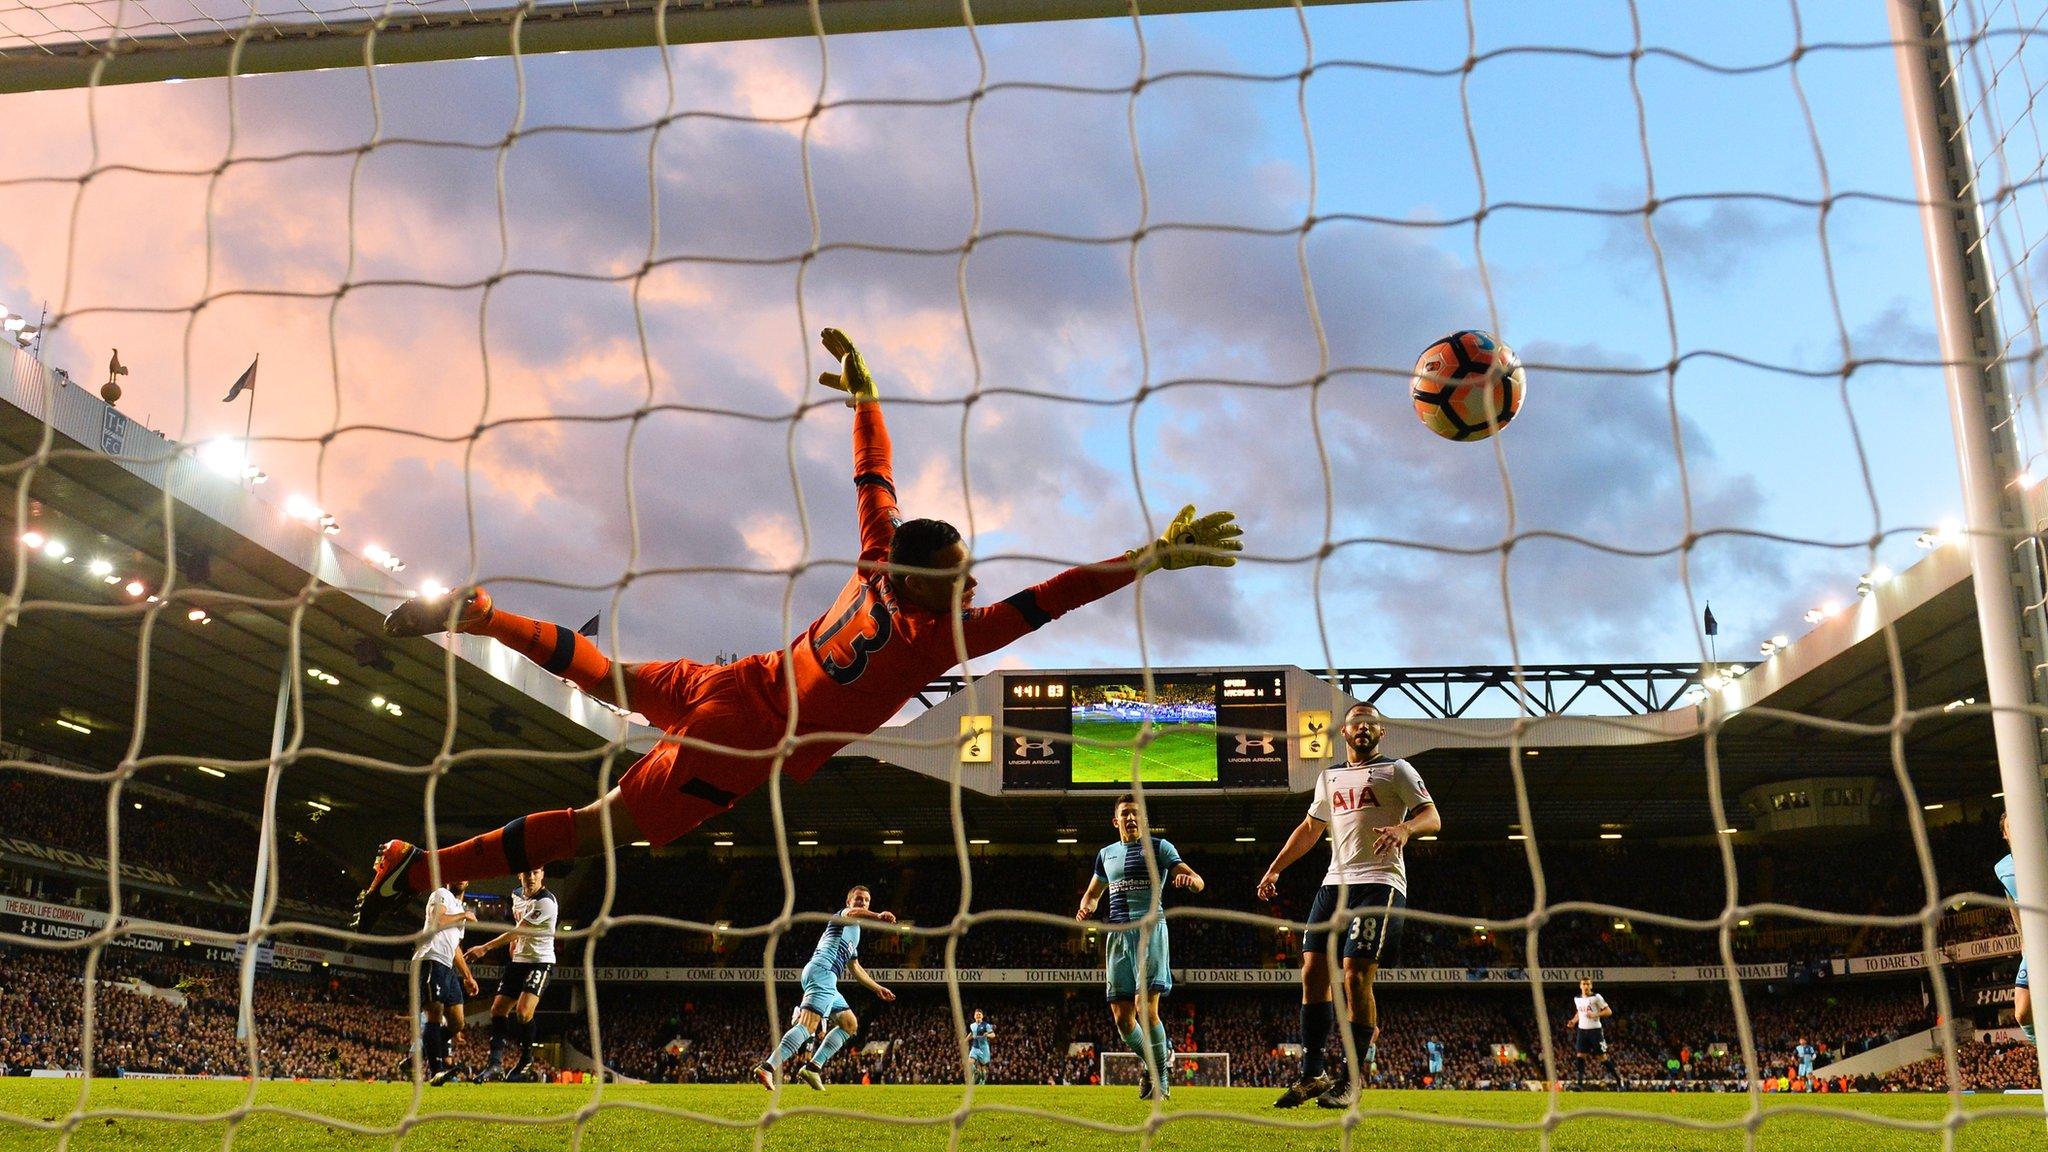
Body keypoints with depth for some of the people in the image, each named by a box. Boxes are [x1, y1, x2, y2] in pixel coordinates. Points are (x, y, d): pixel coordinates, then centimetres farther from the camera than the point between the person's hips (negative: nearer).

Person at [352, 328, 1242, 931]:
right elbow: (1044, 601, -32)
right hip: (743, 743, -8)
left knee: (605, 679, 32)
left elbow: (873, 474, 7)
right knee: (597, 829, -1)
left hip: (728, 685, 8)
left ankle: (479, 614, 30)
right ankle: (416, 869, 0)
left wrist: (863, 392, 19)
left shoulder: (881, 562, -5)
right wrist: (1154, 559, -33)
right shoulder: (937, 636, -25)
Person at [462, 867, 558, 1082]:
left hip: (540, 962, -8)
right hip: (518, 960, 8)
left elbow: (518, 931, -22)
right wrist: (514, 943, 14)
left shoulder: (546, 902, -20)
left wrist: (485, 948, -23)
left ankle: (526, 1059, 1)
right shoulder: (518, 895, 7)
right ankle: (496, 1064, 2)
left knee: (523, 1011, -21)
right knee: (498, 1009, 0)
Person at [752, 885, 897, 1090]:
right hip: (821, 971, -10)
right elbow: (852, 914, -24)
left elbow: (855, 968, 43)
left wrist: (877, 988, 45)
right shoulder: (843, 915, 5)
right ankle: (768, 1068, -34)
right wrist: (878, 916, -43)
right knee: (808, 1025, -24)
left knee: (850, 1024, 14)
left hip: (827, 982, 10)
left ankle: (812, 1067, 4)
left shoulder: (854, 933, 32)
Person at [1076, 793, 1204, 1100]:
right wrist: (1086, 908, 8)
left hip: (1149, 929, -5)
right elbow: (1093, 893, 31)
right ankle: (1153, 1062, 25)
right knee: (1121, 1015, 0)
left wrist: (1188, 879, -27)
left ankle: (1159, 1077, -2)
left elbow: (1198, 881, -3)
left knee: (1145, 1007, -18)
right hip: (1117, 934, 5)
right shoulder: (1106, 854, 19)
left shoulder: (1158, 847, 5)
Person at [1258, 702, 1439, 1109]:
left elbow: (1432, 817, -6)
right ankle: (1312, 1074, 6)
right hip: (1335, 882, 6)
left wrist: (1405, 828, -28)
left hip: (1379, 882, -6)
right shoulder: (1330, 777, 21)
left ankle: (1354, 1080, -4)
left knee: (1356, 977, -14)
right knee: (1313, 972, -2)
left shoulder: (1396, 770, 4)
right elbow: (1310, 827, 30)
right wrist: (1274, 869, 25)